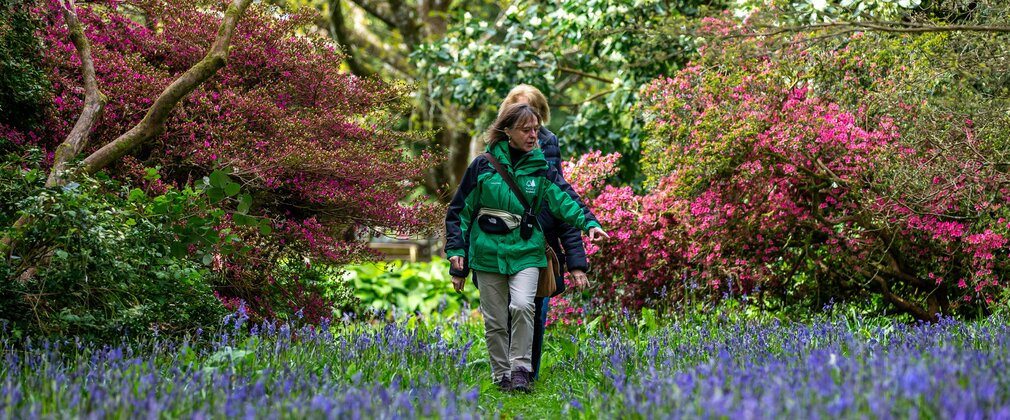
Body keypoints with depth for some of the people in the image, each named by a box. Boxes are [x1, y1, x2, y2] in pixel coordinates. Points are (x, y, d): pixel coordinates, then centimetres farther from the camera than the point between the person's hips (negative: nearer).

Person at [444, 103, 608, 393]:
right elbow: (459, 211, 6)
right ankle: (502, 375, 21)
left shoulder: (540, 168, 3)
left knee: (522, 306, -22)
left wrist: (588, 222, -29)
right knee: (495, 321, 5)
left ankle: (521, 368, -7)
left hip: (526, 251, 0)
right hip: (487, 253, 0)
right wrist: (456, 251, 0)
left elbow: (564, 199, -11)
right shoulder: (482, 166, 0)